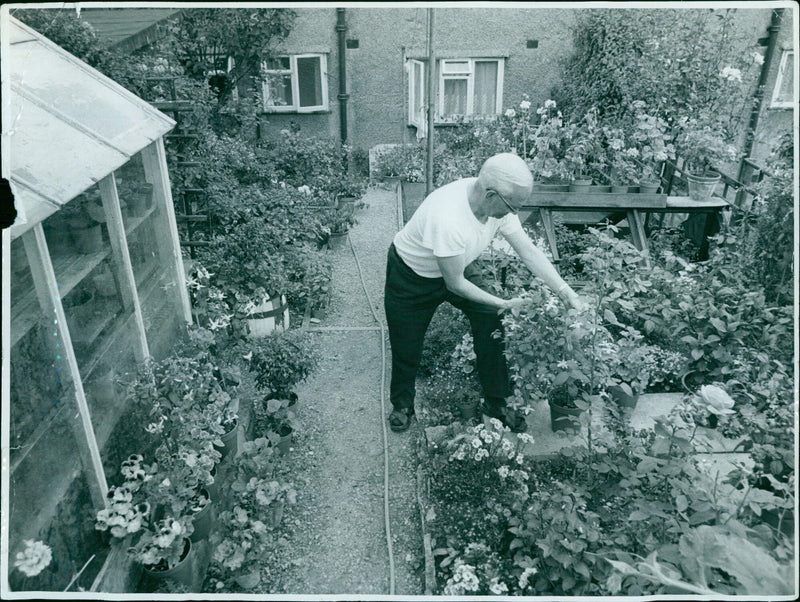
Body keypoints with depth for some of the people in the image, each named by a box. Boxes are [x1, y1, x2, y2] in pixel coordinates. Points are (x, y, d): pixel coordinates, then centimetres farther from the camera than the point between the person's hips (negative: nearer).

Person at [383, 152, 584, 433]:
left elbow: (529, 251, -12)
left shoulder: (499, 202, -21)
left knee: (491, 324, -3)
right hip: (411, 276, -6)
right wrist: (503, 303, -23)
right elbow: (455, 284, -31)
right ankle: (402, 405, 36)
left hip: (459, 266, 6)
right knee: (406, 348, 6)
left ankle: (496, 403, 15)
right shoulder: (448, 219, -43)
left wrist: (566, 291, -19)